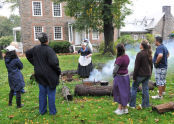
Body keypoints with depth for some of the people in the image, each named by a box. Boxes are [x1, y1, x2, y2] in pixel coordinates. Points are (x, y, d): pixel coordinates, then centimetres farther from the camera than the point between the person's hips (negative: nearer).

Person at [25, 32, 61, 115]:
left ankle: (42, 110, 27)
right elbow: (53, 62, -29)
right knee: (51, 93, 8)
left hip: (39, 75, 6)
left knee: (42, 93, 17)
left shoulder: (36, 48, 1)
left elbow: (27, 54, 18)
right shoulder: (49, 50, -20)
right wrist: (58, 70, -11)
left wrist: (35, 64, 18)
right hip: (49, 75, -6)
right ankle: (52, 111, 19)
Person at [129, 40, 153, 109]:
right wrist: (150, 74, 21)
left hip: (140, 75, -7)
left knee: (134, 88, 7)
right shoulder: (149, 54, 4)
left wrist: (134, 77, -12)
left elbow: (136, 66, -18)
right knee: (145, 89, 14)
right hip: (147, 74, 7)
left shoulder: (140, 54, -19)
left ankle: (132, 104, 14)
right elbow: (151, 65, 11)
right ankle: (145, 105, 22)